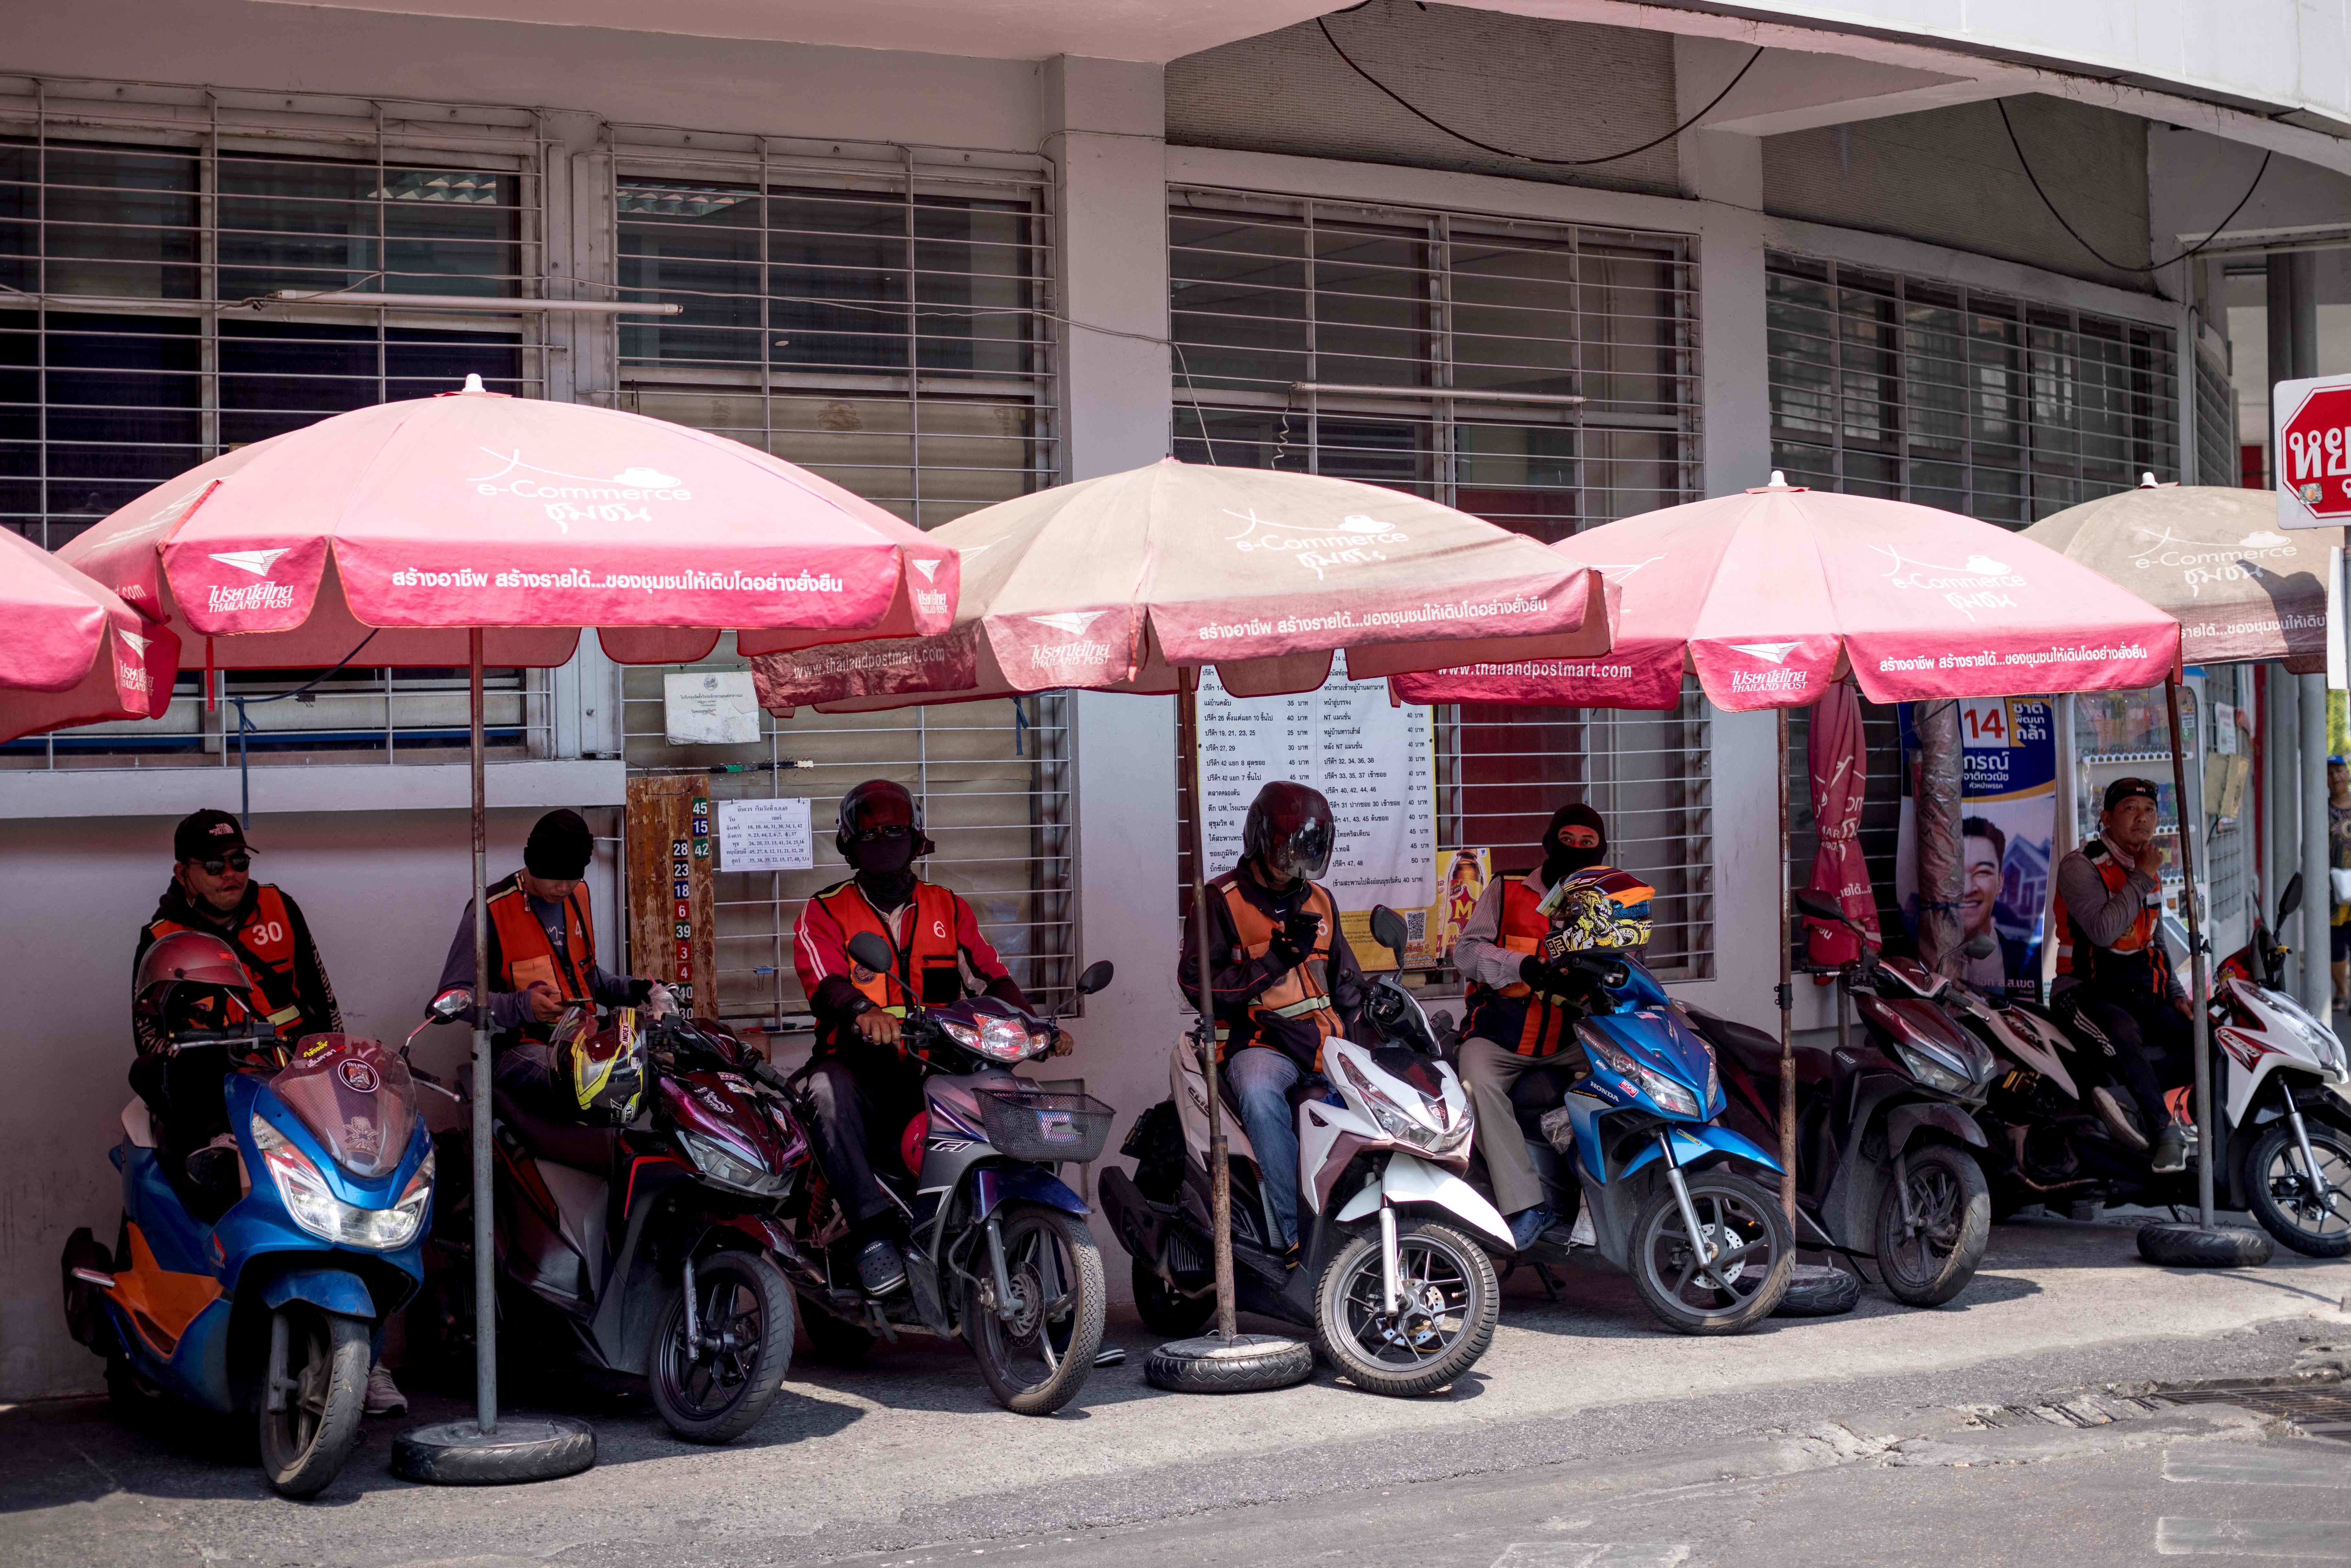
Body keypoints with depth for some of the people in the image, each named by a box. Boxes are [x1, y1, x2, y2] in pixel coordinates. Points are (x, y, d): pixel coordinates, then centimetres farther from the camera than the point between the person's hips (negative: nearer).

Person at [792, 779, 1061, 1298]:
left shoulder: (948, 909, 19)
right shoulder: (825, 913, 8)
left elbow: (990, 976, 7)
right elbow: (823, 982, -12)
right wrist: (863, 1010, -36)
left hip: (936, 1070, 3)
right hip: (861, 1069, -3)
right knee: (829, 1090, -37)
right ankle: (875, 1229, -36)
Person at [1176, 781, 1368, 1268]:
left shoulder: (1319, 901, 20)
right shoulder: (1222, 902, 2)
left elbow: (1346, 979, 28)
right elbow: (1196, 981, -8)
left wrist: (1355, 1037, 11)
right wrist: (1276, 958, -15)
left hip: (1324, 1036, 5)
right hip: (1256, 1041, -5)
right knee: (1260, 1095, -39)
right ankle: (1297, 1236, -37)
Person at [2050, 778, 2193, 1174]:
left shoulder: (2149, 869, 15)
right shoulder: (2080, 866, -10)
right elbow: (2103, 931, -25)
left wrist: (2176, 995, 15)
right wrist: (2141, 878, -17)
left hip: (2141, 990, 8)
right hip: (2086, 990, -8)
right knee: (2124, 1031, -38)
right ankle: (2166, 1130, -30)